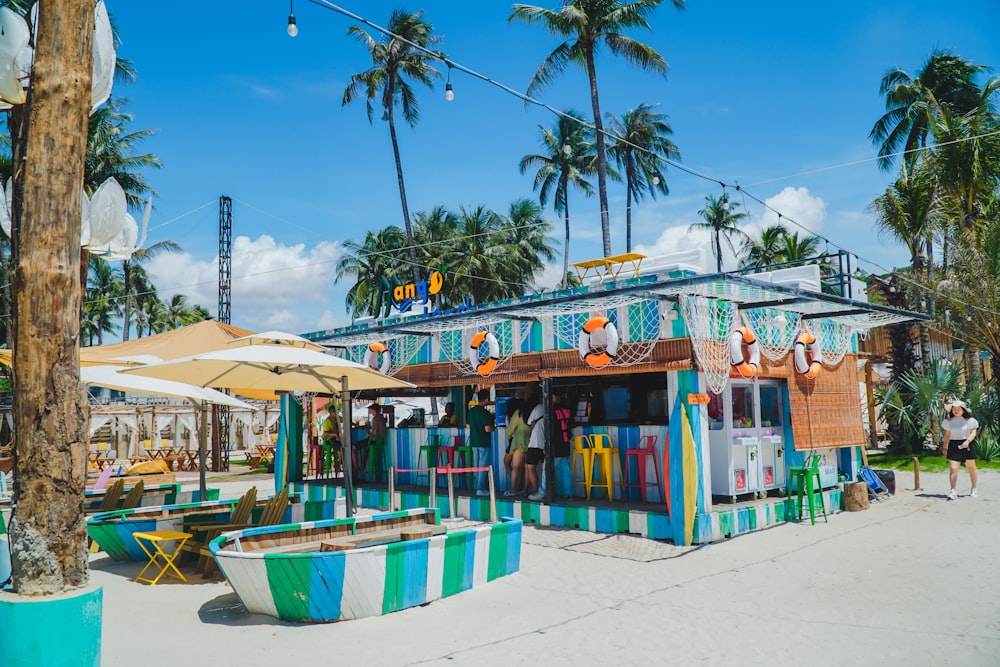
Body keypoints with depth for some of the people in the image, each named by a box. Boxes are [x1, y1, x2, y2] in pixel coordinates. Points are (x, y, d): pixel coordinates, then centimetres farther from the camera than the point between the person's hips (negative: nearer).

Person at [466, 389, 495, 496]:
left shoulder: (471, 411, 6)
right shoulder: (485, 413, -16)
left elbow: (468, 425, 14)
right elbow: (487, 429, -20)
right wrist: (494, 427, 0)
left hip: (474, 441, 7)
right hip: (484, 442, -7)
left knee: (477, 465, 12)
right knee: (483, 466, -2)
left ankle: (485, 487, 21)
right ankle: (480, 489, -3)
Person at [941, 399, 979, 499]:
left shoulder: (969, 420, 0)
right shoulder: (949, 421, 10)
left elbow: (973, 432, -6)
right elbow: (947, 434, 16)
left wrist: (968, 441, -22)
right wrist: (944, 447, 14)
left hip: (967, 445, -1)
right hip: (953, 445, 1)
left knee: (971, 468, 11)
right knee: (953, 469, -11)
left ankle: (974, 489, 29)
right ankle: (953, 491, -17)